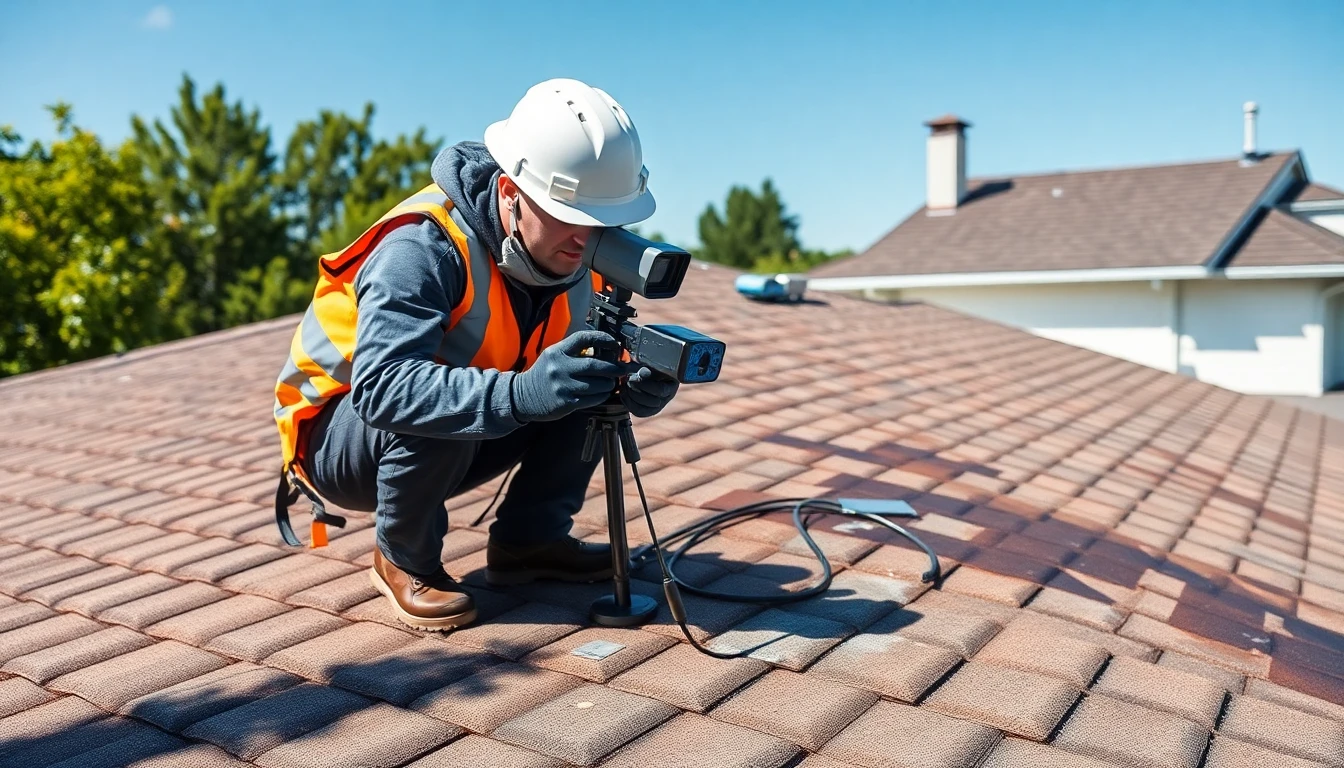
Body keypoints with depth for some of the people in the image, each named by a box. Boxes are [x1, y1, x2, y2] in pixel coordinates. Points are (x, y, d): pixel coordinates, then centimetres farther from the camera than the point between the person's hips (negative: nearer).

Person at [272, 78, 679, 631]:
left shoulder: (572, 256, -11)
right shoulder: (424, 247, -32)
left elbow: (604, 368, -8)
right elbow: (381, 387, -44)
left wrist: (639, 383, -32)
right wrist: (520, 394, -57)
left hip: (454, 447, 6)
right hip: (336, 435, -5)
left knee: (590, 378, -11)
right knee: (429, 413, -38)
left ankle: (530, 541, 2)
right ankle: (403, 559, -9)